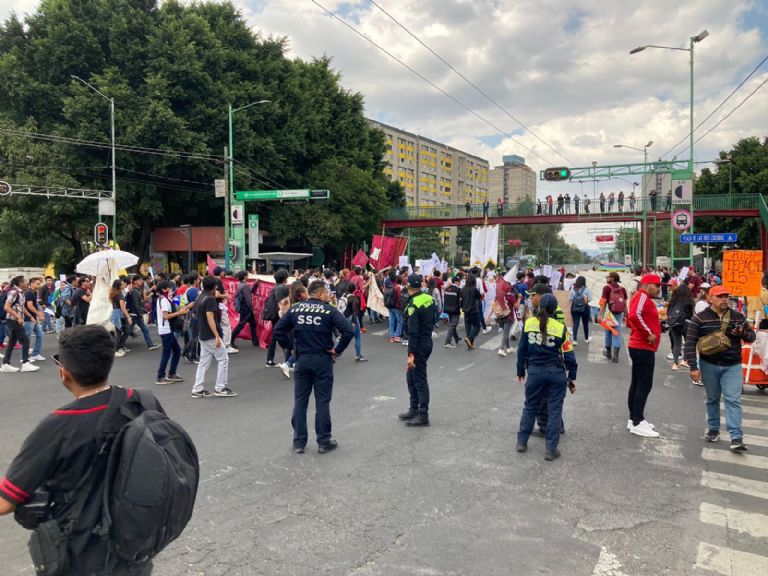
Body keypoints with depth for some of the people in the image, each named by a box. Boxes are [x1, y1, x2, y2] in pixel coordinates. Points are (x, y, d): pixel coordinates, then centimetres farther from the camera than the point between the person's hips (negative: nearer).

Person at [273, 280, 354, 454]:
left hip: (302, 360, 3)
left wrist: (291, 346, 8)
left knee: (300, 401, 11)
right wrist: (338, 350, -7)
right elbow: (348, 331, -18)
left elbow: (278, 331, 1)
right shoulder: (329, 310, -8)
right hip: (323, 360, -3)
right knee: (322, 402, 7)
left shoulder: (294, 309, 1)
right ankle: (324, 442, 15)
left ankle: (299, 442, 17)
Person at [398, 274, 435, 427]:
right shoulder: (429, 298, 4)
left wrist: (411, 354, -23)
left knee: (419, 380, 0)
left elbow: (413, 331, -24)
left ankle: (423, 416, 7)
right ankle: (414, 410, 27)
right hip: (427, 341, 9)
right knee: (411, 377, 19)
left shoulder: (413, 304, -21)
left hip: (419, 345, -9)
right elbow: (432, 319, 14)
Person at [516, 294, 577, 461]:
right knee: (554, 410, 7)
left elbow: (522, 350, 3)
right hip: (556, 373, -2)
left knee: (530, 407, 17)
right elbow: (569, 355, -4)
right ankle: (551, 449, 11)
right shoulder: (560, 328, -8)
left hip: (534, 372, 2)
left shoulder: (529, 324, -3)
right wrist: (572, 377, 7)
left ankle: (522, 442, 23)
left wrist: (521, 371, 14)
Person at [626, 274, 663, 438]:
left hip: (640, 347, 11)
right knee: (644, 385, -7)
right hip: (643, 348, -11)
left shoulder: (643, 298, 18)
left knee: (637, 384, 13)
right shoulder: (642, 296, -14)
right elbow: (634, 316, -32)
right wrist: (649, 333, -24)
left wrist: (643, 331, 11)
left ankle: (634, 419, 20)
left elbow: (630, 320, 25)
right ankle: (637, 423, -3)